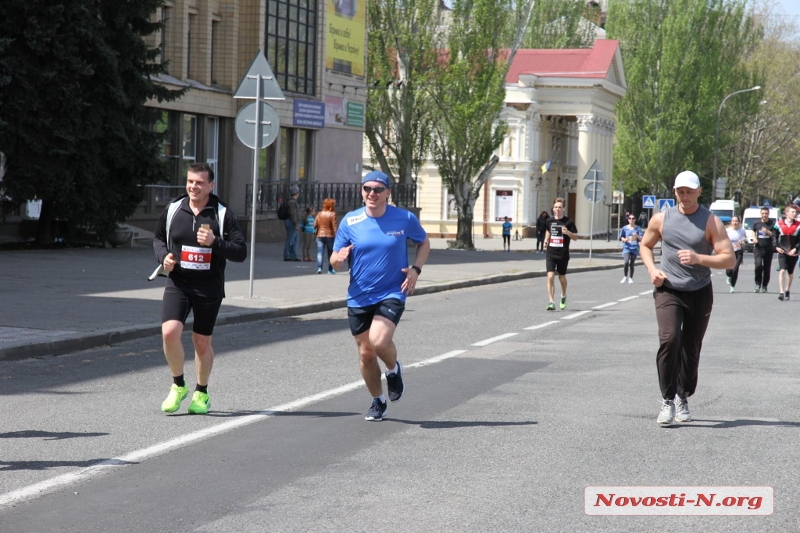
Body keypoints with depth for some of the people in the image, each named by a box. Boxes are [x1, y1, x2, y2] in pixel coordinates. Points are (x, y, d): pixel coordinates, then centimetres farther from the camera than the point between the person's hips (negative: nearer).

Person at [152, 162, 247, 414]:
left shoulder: (222, 215, -3)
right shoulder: (173, 210, 4)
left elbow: (241, 252, -5)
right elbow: (158, 238, 20)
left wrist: (215, 243, -20)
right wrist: (163, 256, -1)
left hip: (209, 288, -1)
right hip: (177, 283, 1)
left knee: (202, 343, 7)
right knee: (169, 333, -17)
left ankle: (201, 393, 28)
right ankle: (178, 385, 5)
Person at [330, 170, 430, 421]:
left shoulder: (405, 219, -5)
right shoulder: (350, 221, -2)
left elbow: (424, 243, 13)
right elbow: (335, 261, 2)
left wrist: (416, 269, -5)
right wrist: (339, 258, -23)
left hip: (392, 293, -3)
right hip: (359, 297, 3)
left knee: (379, 341, -24)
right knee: (366, 353, 7)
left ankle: (394, 370, 10)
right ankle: (377, 401, 29)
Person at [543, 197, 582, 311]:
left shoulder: (568, 222, -5)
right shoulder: (549, 221, 5)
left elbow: (576, 237, -2)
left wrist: (567, 232, -21)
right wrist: (546, 240, 9)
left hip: (563, 255, -2)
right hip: (550, 253, 2)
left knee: (562, 277, 13)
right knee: (550, 277, -12)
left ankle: (563, 296, 41)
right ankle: (551, 302, -13)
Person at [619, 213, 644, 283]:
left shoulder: (638, 228, 4)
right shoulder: (625, 228, 4)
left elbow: (641, 239, 1)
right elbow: (621, 237, 10)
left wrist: (637, 236, -19)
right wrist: (624, 239, -11)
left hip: (634, 248, 1)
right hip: (626, 248, -1)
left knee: (632, 264, 3)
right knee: (626, 262, -19)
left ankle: (630, 278, 17)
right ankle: (625, 277, -1)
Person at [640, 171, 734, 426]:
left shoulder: (711, 222, -4)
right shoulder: (661, 219, 2)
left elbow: (729, 259, -10)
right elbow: (645, 245, 18)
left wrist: (699, 259, -24)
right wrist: (652, 270, -1)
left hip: (700, 293, 0)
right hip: (668, 290, 0)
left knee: (691, 349, 7)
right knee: (669, 340, -20)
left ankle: (683, 398, 28)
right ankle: (667, 400, -14)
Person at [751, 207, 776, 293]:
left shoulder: (772, 223, -3)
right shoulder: (756, 223, 4)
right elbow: (753, 231, 22)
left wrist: (767, 232, -22)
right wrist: (754, 238, 3)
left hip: (769, 249, 0)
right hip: (758, 248, 0)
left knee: (767, 268, 5)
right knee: (758, 265, -18)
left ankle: (764, 286, 18)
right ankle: (758, 284, -3)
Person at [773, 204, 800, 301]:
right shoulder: (779, 224, -2)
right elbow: (774, 236, 7)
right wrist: (777, 247, -4)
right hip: (782, 252, -1)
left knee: (790, 273, 13)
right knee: (782, 270, -17)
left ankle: (787, 291, 30)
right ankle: (781, 292, -21)